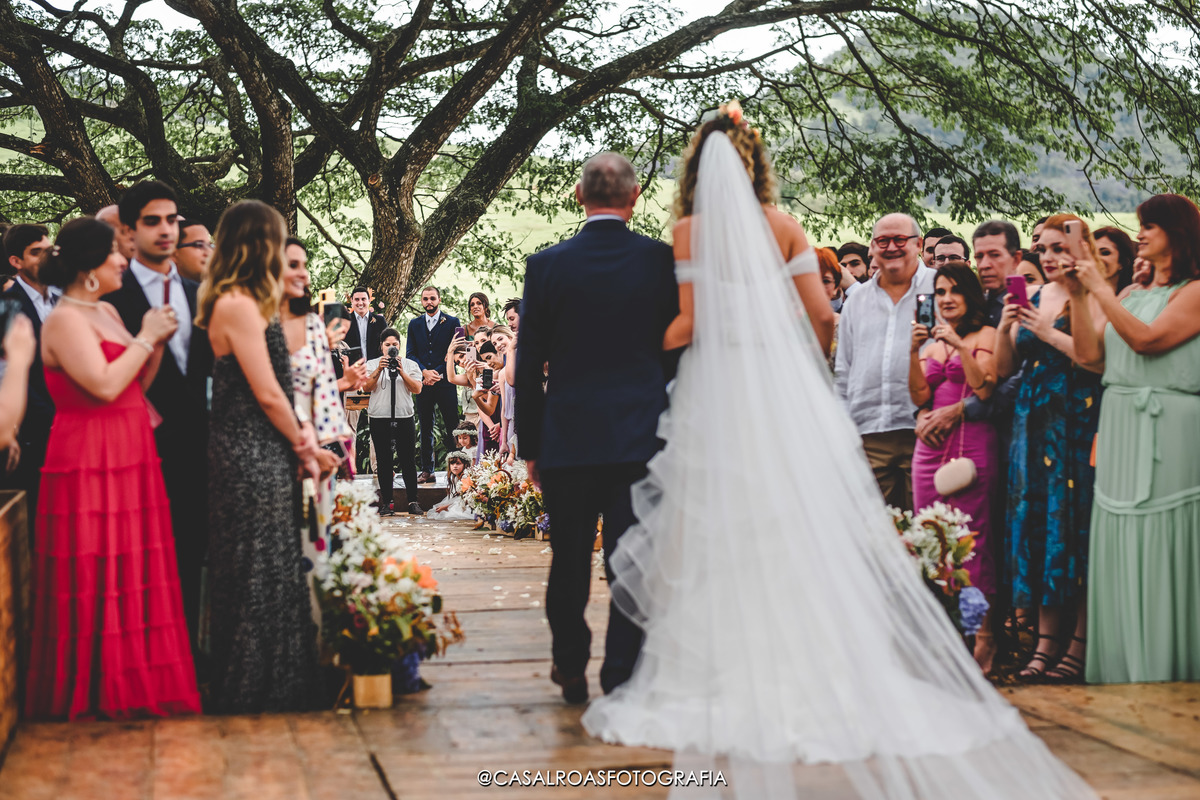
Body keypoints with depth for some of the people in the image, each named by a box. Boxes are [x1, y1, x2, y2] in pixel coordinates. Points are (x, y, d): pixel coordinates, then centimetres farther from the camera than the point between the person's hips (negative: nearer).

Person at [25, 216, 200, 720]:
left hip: (128, 460, 9)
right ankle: (92, 693, 6)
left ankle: (135, 683, 19)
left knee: (137, 575, 11)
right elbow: (104, 384, -22)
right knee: (94, 580, -3)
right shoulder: (65, 319, -11)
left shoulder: (106, 313, 16)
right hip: (88, 463, -9)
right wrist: (144, 338, -11)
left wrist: (157, 345, 2)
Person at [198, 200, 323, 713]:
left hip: (259, 454, 10)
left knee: (269, 570, 14)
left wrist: (297, 438, 7)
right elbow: (268, 393, -16)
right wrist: (301, 444, -3)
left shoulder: (235, 303, 15)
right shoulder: (241, 305, -16)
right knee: (259, 571, -1)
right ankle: (255, 689, 8)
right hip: (253, 457, -10)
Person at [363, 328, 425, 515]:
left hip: (404, 418, 0)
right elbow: (366, 387, -3)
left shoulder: (411, 365, 10)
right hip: (379, 418, 0)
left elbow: (417, 389, -1)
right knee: (384, 462, 2)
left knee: (408, 461, -1)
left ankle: (412, 501, 3)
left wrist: (401, 372, -11)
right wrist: (379, 370, -15)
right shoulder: (372, 364, 10)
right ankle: (386, 502, 7)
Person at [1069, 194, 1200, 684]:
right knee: (1120, 555, 8)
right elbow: (1090, 355, 10)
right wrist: (1078, 296, 4)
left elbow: (1147, 338, -17)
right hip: (1120, 430, 7)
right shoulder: (1130, 294, 17)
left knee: (1161, 549, -5)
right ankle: (1122, 674, 16)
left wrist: (1100, 288, -10)